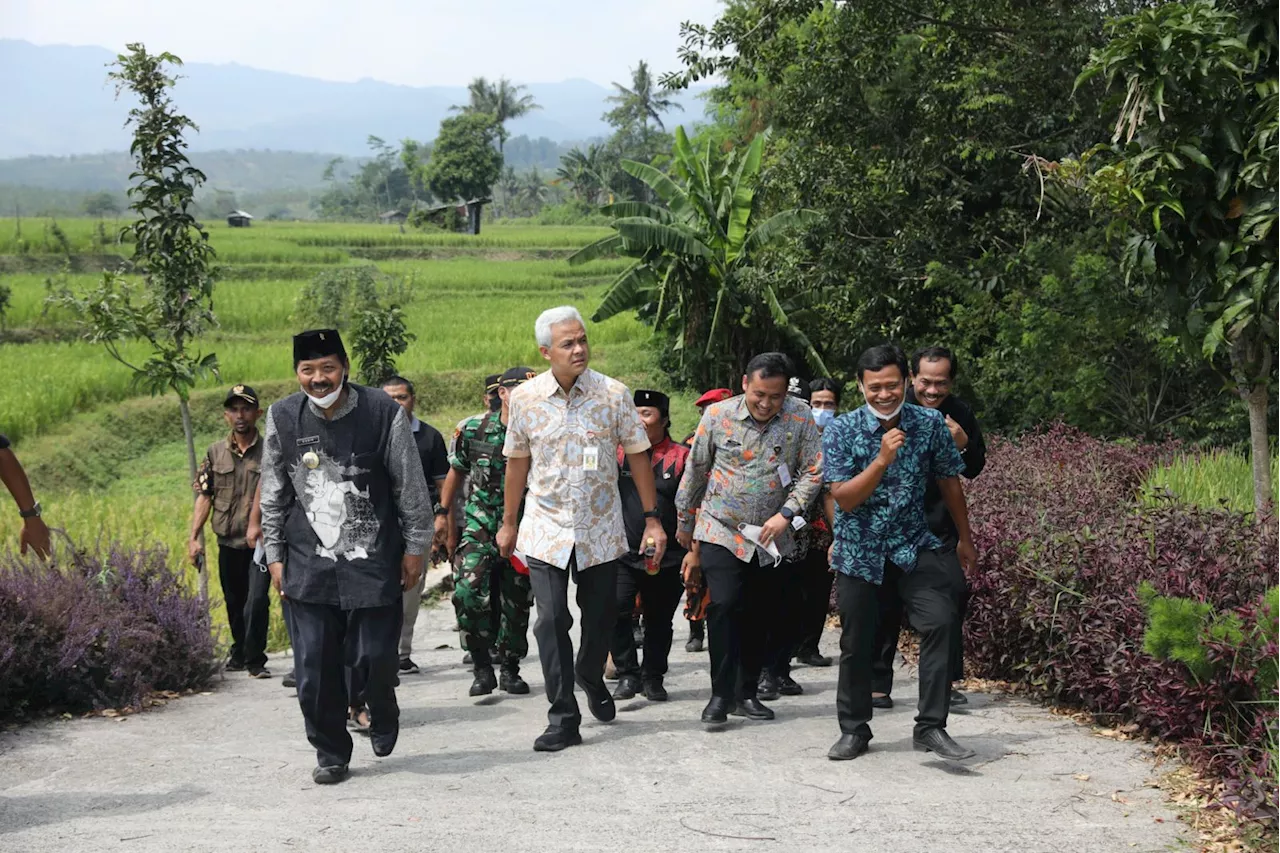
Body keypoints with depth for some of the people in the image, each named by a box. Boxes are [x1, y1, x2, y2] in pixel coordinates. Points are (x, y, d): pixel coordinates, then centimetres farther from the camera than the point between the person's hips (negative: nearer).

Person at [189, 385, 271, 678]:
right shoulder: (215, 453, 6)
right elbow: (204, 496, 7)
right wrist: (194, 537, 0)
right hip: (228, 543, 4)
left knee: (256, 601, -13)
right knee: (234, 602, 16)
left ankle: (255, 660, -1)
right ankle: (240, 652, 35)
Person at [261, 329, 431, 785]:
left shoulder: (383, 413, -7)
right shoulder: (283, 418, 2)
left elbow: (411, 487, 0)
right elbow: (273, 494, 11)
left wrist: (414, 547, 2)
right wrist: (275, 554, 10)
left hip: (373, 562, -2)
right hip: (308, 564, 2)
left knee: (374, 658, -3)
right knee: (314, 667, -1)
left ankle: (382, 712, 31)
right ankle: (330, 752, 17)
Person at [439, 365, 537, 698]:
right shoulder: (474, 430, -1)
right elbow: (457, 471, 13)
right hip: (480, 528, -1)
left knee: (516, 602, 7)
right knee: (469, 590, -20)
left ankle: (510, 670, 25)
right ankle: (482, 667, -7)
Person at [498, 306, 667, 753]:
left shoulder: (613, 393, -7)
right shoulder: (525, 398, -4)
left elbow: (637, 456, 1)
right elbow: (517, 462, 8)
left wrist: (652, 518, 0)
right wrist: (508, 523, 14)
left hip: (601, 529, 0)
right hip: (546, 530, 0)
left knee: (600, 617, 10)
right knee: (551, 621, -9)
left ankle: (591, 677, 41)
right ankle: (563, 718, -4)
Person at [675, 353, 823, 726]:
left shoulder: (800, 418, -4)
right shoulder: (717, 415, -5)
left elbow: (813, 471, -4)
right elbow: (695, 474, 5)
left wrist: (786, 513, -16)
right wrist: (686, 530, 12)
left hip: (771, 538, 2)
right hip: (721, 531, -2)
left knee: (758, 615, 8)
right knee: (724, 604, -17)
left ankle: (747, 693, 21)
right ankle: (720, 695, -9)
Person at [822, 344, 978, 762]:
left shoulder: (930, 423, -7)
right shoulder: (842, 431, -11)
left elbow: (949, 481, 7)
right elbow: (844, 499, -17)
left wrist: (964, 539, 14)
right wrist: (882, 460, -30)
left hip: (914, 544, 1)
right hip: (859, 550, -1)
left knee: (940, 621, -19)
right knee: (856, 642, 6)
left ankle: (930, 727, -13)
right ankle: (854, 729, 25)